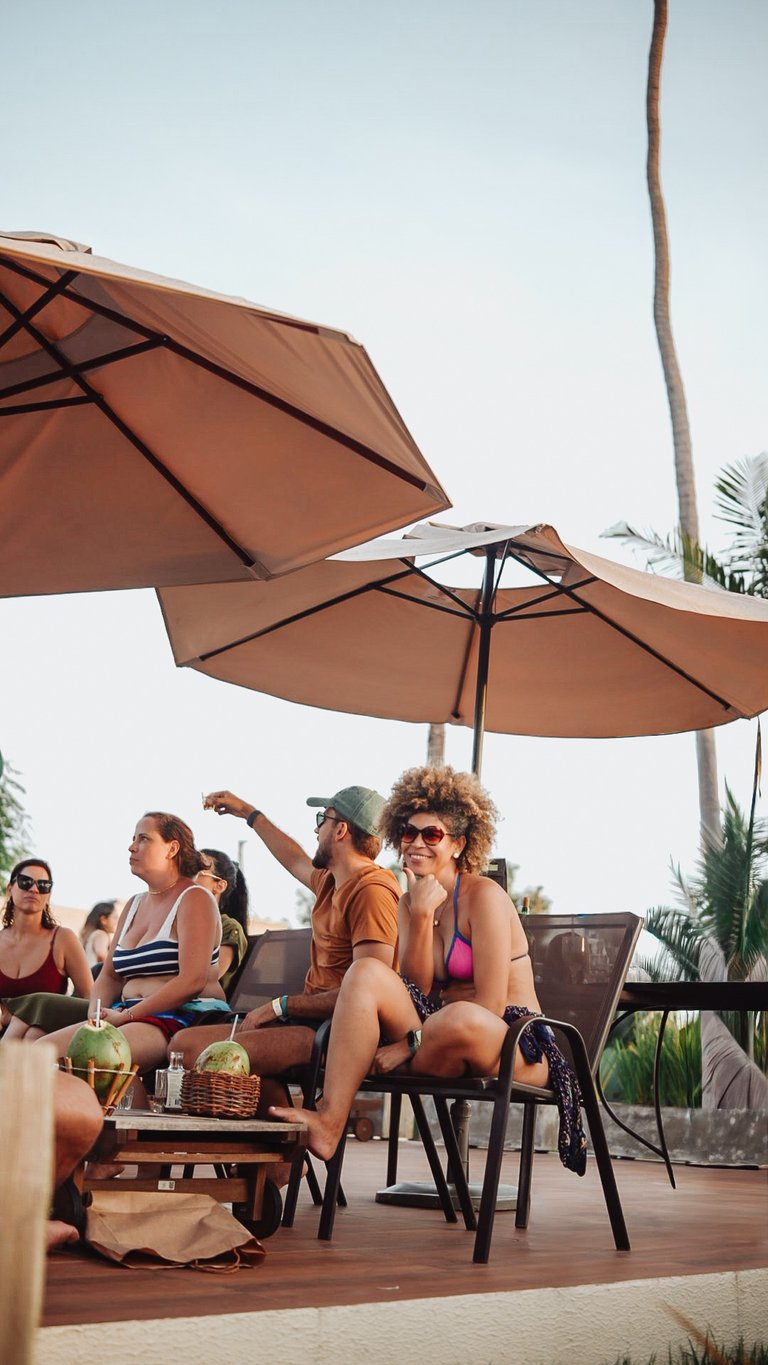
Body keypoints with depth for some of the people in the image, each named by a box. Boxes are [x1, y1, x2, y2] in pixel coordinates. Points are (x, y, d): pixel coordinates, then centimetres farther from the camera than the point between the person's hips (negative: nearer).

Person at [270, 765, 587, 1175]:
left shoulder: (484, 896, -9)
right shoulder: (411, 903, 11)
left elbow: (490, 1006, -17)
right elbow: (415, 992, -3)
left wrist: (407, 1044, -19)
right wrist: (421, 916, -14)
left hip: (514, 1046, -6)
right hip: (444, 1044, 6)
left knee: (461, 1020, -40)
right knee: (366, 973, -17)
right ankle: (328, 1122, -31)